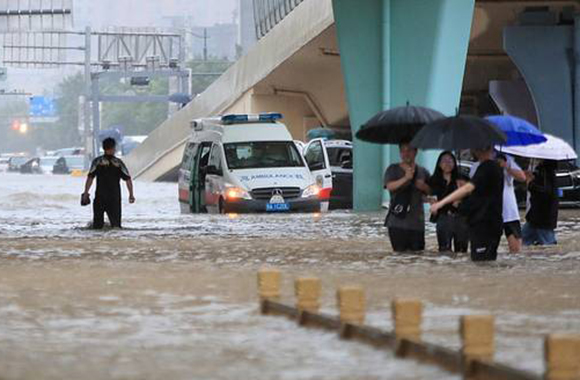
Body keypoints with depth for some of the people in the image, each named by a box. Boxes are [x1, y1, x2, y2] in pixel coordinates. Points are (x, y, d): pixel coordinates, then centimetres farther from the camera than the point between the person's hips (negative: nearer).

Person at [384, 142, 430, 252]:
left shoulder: (422, 172, 15)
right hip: (397, 221, -3)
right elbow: (390, 186, -10)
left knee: (417, 251, -3)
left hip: (417, 222, 3)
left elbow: (431, 191, 17)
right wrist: (406, 178, -23)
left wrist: (423, 186, -5)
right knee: (400, 252, -10)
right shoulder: (393, 170, 7)